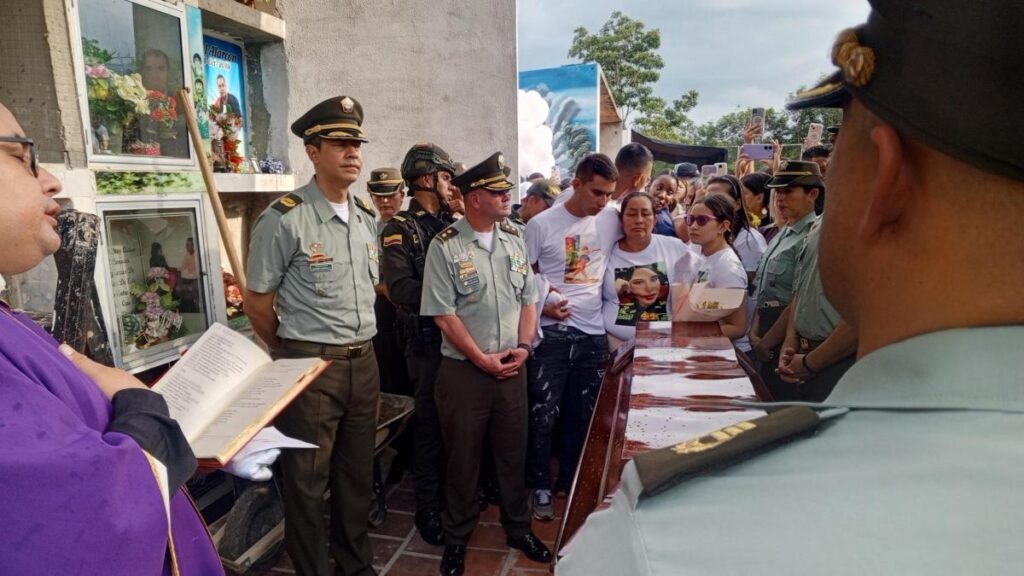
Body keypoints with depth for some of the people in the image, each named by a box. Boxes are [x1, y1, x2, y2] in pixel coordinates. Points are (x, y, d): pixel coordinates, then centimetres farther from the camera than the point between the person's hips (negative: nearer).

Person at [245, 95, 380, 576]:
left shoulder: (368, 218, 7)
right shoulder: (284, 219, -14)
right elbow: (257, 302, -7)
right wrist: (292, 356, 5)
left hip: (364, 361, 7)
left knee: (357, 473, 20)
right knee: (307, 481, 8)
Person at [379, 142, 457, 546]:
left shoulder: (453, 225, 12)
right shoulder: (400, 230, -8)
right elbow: (400, 290, -20)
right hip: (427, 339, -6)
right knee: (431, 422, 5)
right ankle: (428, 509, 21)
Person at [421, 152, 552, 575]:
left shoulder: (514, 240, 6)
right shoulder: (445, 246, -10)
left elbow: (528, 299, 9)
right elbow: (443, 314, -12)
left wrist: (523, 346, -4)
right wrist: (482, 358, -13)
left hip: (513, 367, 4)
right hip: (464, 370, -4)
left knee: (513, 451, 16)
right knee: (463, 457, 10)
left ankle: (518, 528, 35)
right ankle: (457, 538, 29)